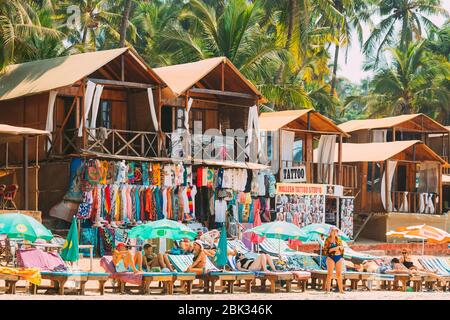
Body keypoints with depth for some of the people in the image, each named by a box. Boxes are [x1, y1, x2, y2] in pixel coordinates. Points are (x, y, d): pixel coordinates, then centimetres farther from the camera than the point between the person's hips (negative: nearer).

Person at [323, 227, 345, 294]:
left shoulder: (339, 239, 12)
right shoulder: (327, 240, -1)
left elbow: (342, 249, 17)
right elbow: (325, 250, -6)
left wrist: (342, 258, 6)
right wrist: (333, 249, -16)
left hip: (339, 257, 4)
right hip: (331, 257, -4)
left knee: (339, 274, 4)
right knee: (330, 274, -6)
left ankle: (341, 289, 7)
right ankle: (328, 289, -5)